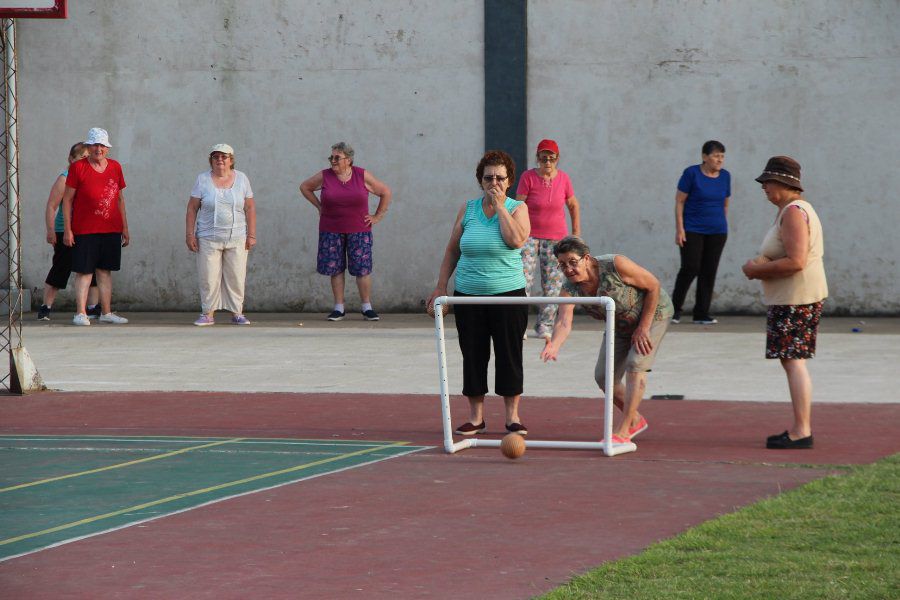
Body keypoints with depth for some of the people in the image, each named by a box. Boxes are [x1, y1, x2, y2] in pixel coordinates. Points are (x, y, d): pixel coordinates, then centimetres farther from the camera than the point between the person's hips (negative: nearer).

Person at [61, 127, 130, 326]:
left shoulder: (115, 167, 10)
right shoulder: (78, 167, -3)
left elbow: (120, 199, 18)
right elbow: (67, 199, -2)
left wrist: (125, 228, 16)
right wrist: (67, 230, -7)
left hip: (111, 230, 4)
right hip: (84, 231, -4)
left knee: (105, 271, 9)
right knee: (84, 272, -4)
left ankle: (106, 313, 13)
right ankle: (81, 313, -2)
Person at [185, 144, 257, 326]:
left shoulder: (241, 179, 6)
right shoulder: (203, 179, 4)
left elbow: (250, 208, 6)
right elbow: (192, 208, 4)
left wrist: (251, 235, 0)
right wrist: (189, 234, -2)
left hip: (237, 240, 1)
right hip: (208, 239, -1)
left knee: (236, 277, 0)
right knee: (208, 277, -3)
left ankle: (237, 313, 7)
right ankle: (208, 314, 4)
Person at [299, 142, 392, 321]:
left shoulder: (362, 176, -1)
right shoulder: (324, 177, 1)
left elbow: (385, 192, 8)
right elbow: (305, 187, 17)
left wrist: (378, 216, 4)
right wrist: (319, 206, 10)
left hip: (358, 231, -1)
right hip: (331, 231, 1)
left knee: (362, 269, -4)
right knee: (335, 269, 1)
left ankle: (367, 308, 5)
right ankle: (339, 308, 8)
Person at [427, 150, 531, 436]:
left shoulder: (517, 208, 0)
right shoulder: (468, 208, 7)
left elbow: (516, 240, -19)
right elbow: (452, 249, 12)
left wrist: (500, 206, -14)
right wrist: (441, 286, 8)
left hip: (508, 294, -2)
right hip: (469, 295, 2)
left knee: (509, 355, -1)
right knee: (473, 356, 4)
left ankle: (512, 416, 7)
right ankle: (476, 417, 11)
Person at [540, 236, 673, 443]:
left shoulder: (615, 265, -35)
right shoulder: (570, 288, -22)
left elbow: (653, 286, -24)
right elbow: (564, 321, -38)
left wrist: (643, 328, -23)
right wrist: (554, 345, -60)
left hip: (653, 313, -6)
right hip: (620, 324, 6)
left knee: (635, 366, -22)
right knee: (604, 376, 2)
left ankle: (622, 431, -21)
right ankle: (635, 420, 26)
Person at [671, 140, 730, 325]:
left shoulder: (725, 176, 7)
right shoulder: (692, 174, -6)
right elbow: (679, 201, -6)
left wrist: (723, 226, 14)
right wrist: (679, 228, -11)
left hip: (717, 232, 4)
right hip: (692, 230, -4)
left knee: (709, 271, 1)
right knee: (690, 268, -10)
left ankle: (702, 313, 6)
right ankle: (675, 309, 5)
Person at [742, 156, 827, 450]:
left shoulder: (794, 213, -17)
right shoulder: (794, 210, 17)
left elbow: (795, 261, -25)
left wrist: (758, 269, -14)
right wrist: (760, 266, 11)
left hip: (795, 300, -11)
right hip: (789, 297, 11)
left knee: (793, 361, -10)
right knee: (791, 361, 14)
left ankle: (801, 431, -11)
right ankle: (801, 427, 18)